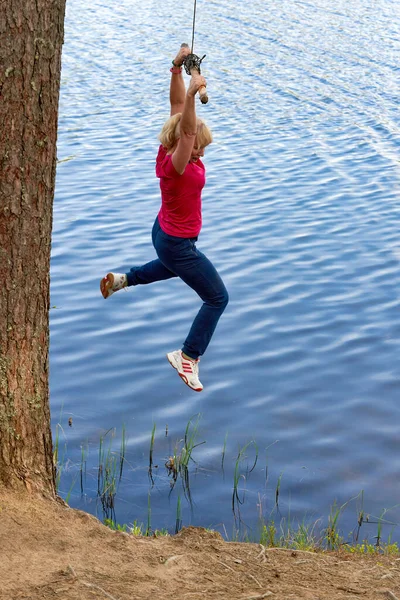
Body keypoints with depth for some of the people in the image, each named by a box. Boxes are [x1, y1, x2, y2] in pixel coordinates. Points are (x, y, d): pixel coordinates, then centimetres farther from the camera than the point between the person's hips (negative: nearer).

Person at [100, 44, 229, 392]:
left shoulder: (172, 151, -11)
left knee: (174, 267, 44)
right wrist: (193, 93, -61)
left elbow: (177, 106, -10)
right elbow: (187, 129, -50)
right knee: (218, 298, 4)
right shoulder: (177, 165, -33)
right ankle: (188, 357, 9)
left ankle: (122, 279, 44)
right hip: (178, 244, -10)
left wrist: (177, 68, -19)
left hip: (164, 233, 10)